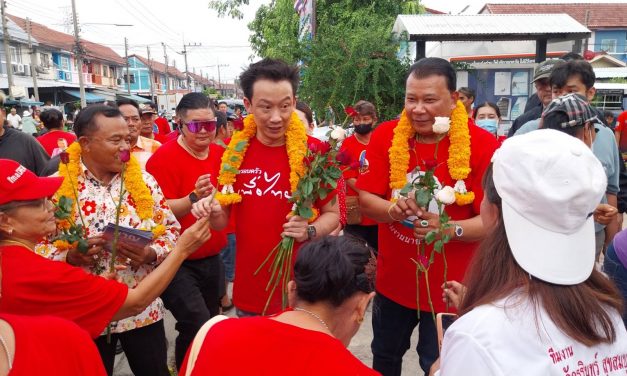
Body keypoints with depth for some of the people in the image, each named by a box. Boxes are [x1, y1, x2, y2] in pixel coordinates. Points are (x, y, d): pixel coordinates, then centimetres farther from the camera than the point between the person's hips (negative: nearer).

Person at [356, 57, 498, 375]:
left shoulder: (483, 146, -17)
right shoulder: (385, 136, -7)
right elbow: (365, 200, -8)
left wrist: (450, 229, -35)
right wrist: (392, 210, -29)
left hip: (449, 287, -3)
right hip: (393, 280, 4)